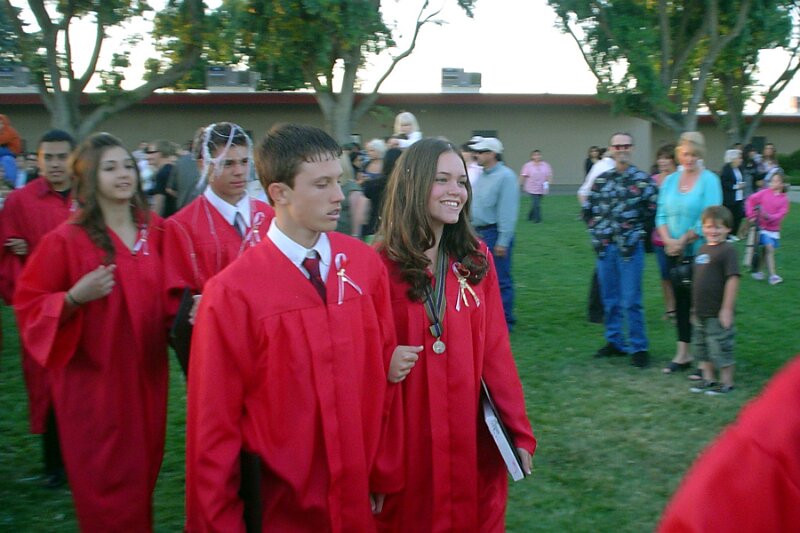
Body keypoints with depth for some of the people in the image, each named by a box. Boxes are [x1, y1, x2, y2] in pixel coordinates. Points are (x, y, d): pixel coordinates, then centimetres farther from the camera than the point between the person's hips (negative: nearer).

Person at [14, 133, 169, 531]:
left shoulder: (156, 231, 3)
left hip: (146, 375, 5)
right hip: (95, 381, -4)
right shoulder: (67, 240, -12)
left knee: (142, 476, 17)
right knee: (107, 488, 5)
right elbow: (29, 306, -8)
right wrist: (74, 297, -24)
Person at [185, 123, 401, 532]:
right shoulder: (233, 293, -18)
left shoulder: (366, 264, -5)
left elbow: (383, 375, 2)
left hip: (358, 496, 4)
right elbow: (214, 421, -10)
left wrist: (384, 473, 5)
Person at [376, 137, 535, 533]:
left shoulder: (476, 258, 2)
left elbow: (495, 349, 2)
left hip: (473, 433, 3)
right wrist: (382, 367, -22)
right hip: (405, 436, -3)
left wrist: (519, 429, 1)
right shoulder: (381, 265, -9)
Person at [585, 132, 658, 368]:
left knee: (631, 301, -3)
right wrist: (596, 231, 7)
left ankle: (638, 347, 7)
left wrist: (636, 227, -3)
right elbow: (589, 209, 16)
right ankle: (615, 342, 23)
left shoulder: (643, 180, -4)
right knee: (609, 299, 11)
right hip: (604, 247, 4)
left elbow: (654, 209, -4)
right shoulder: (601, 180, 9)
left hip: (630, 247, -4)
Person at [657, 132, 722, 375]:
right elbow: (661, 214, 6)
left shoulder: (709, 180, -7)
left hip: (700, 252, -5)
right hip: (675, 252, 5)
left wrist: (683, 240, -14)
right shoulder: (670, 180, 9)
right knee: (681, 301, 11)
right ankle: (682, 354, 21)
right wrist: (668, 240, -9)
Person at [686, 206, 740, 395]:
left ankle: (726, 383, 16)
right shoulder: (703, 249, 10)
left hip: (718, 313, -8)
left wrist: (727, 309, -19)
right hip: (700, 312, 8)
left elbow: (733, 279, -18)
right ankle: (708, 379, 30)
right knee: (701, 348, 17)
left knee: (721, 348, 3)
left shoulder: (727, 250, -14)